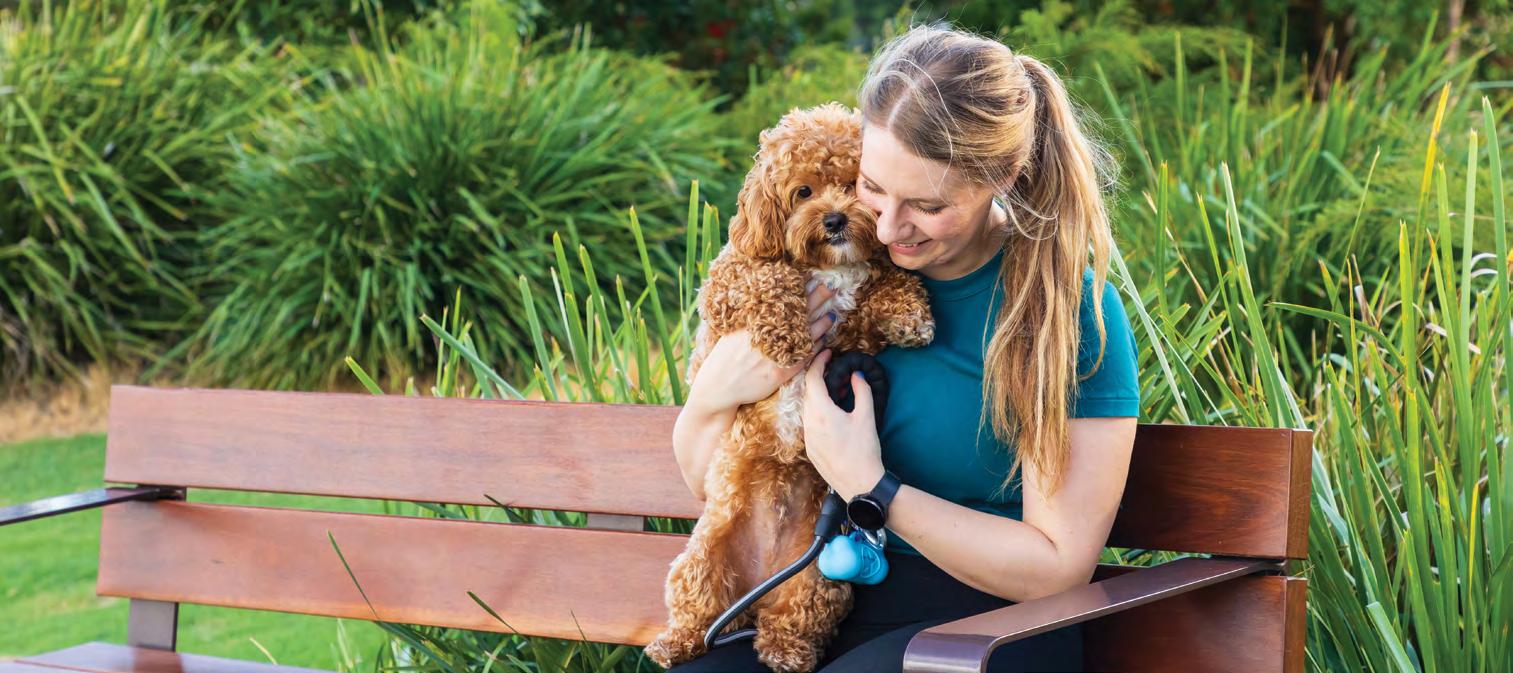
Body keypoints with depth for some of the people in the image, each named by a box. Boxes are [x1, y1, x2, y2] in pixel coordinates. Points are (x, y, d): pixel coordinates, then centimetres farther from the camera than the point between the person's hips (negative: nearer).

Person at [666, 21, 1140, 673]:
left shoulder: (1074, 311, -11)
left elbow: (1059, 568, -13)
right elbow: (706, 484, 11)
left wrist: (872, 489, -17)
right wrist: (714, 392, -11)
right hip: (826, 611, 4)